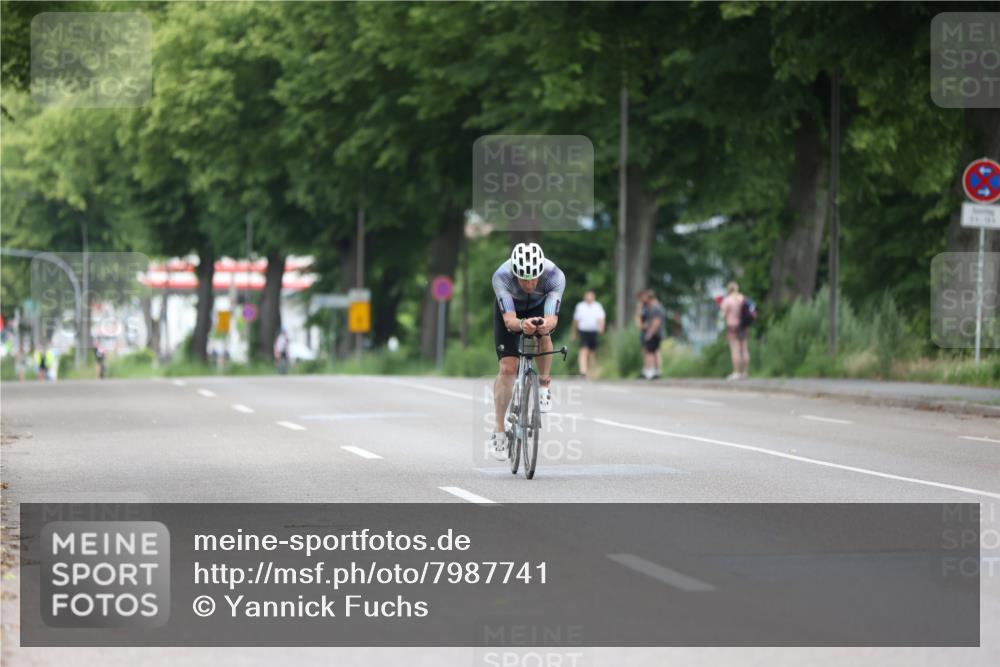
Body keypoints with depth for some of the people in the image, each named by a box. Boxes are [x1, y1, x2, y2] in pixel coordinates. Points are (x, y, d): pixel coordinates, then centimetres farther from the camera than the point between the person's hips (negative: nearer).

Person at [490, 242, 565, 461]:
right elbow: (509, 320, -46)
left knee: (544, 334, -31)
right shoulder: (501, 276, -39)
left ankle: (544, 386, -4)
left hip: (539, 307, 1)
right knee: (507, 368, -12)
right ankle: (499, 431, 0)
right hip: (509, 309, -1)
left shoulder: (555, 276, -38)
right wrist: (521, 324, -69)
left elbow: (552, 319, -45)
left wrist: (547, 325, -69)